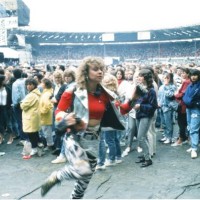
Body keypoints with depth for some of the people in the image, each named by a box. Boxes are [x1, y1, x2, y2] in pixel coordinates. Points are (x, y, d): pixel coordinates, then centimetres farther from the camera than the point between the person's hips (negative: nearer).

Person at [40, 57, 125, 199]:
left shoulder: (104, 95, 1)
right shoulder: (73, 91, -11)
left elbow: (120, 111, 11)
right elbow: (59, 111, -5)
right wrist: (65, 119, -26)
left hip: (93, 139, 6)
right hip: (74, 136, -5)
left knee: (87, 176, 15)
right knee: (83, 170, -27)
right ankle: (55, 177, 2)